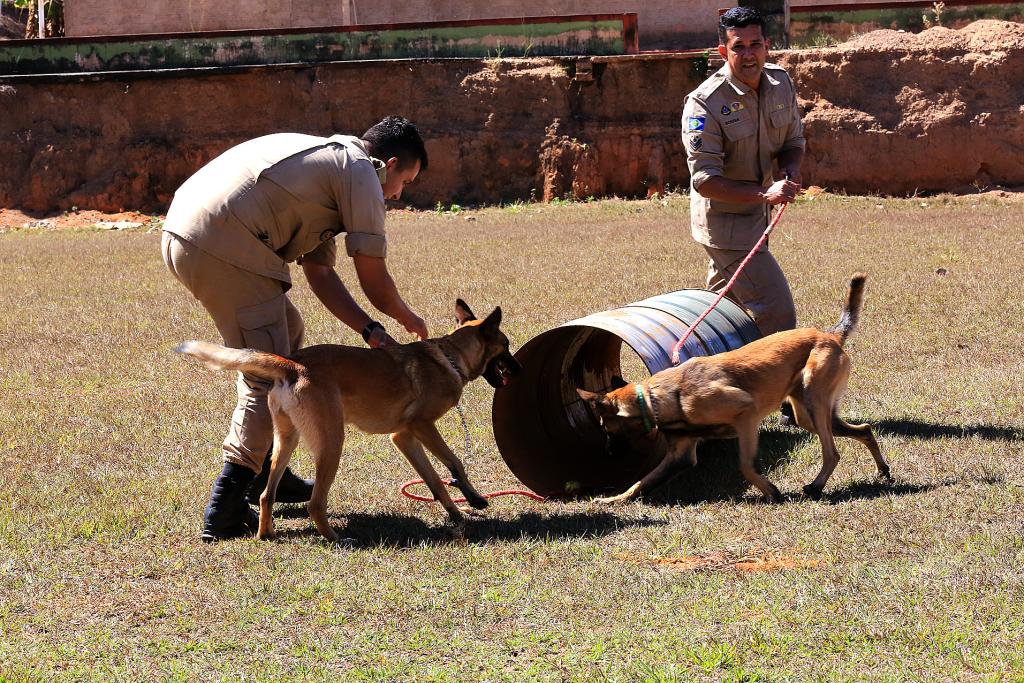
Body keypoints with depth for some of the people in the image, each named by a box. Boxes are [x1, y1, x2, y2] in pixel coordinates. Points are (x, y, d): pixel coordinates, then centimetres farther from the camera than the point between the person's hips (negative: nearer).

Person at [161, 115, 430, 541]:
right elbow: (374, 282, 4)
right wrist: (408, 319, 23)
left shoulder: (325, 161, 30)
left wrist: (370, 330, 20)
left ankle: (265, 473, 29)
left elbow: (319, 271, 27)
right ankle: (225, 511, -10)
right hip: (224, 245, -10)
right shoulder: (361, 173, 2)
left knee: (287, 332, 25)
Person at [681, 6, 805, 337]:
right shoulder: (704, 104, -23)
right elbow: (705, 180, -24)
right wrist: (765, 193, -34)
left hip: (756, 212, 8)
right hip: (724, 220, -8)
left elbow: (794, 141, 12)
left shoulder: (781, 83, -2)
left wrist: (791, 172, -12)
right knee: (778, 313, -14)